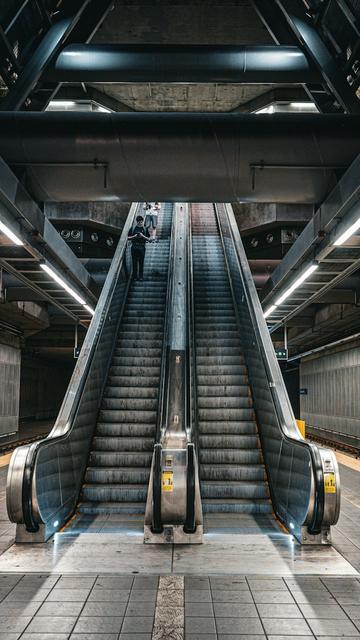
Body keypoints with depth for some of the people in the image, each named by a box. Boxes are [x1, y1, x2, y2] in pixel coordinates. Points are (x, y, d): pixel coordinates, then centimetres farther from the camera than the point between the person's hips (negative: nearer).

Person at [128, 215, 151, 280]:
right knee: (134, 263, 2)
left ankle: (141, 276, 7)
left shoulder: (145, 229, 6)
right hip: (134, 247, 0)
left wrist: (143, 236, -12)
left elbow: (148, 239, 4)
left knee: (141, 263, 0)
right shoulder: (133, 228, 7)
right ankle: (134, 276, 7)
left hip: (142, 247, 0)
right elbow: (128, 237, 7)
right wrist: (134, 236, -11)